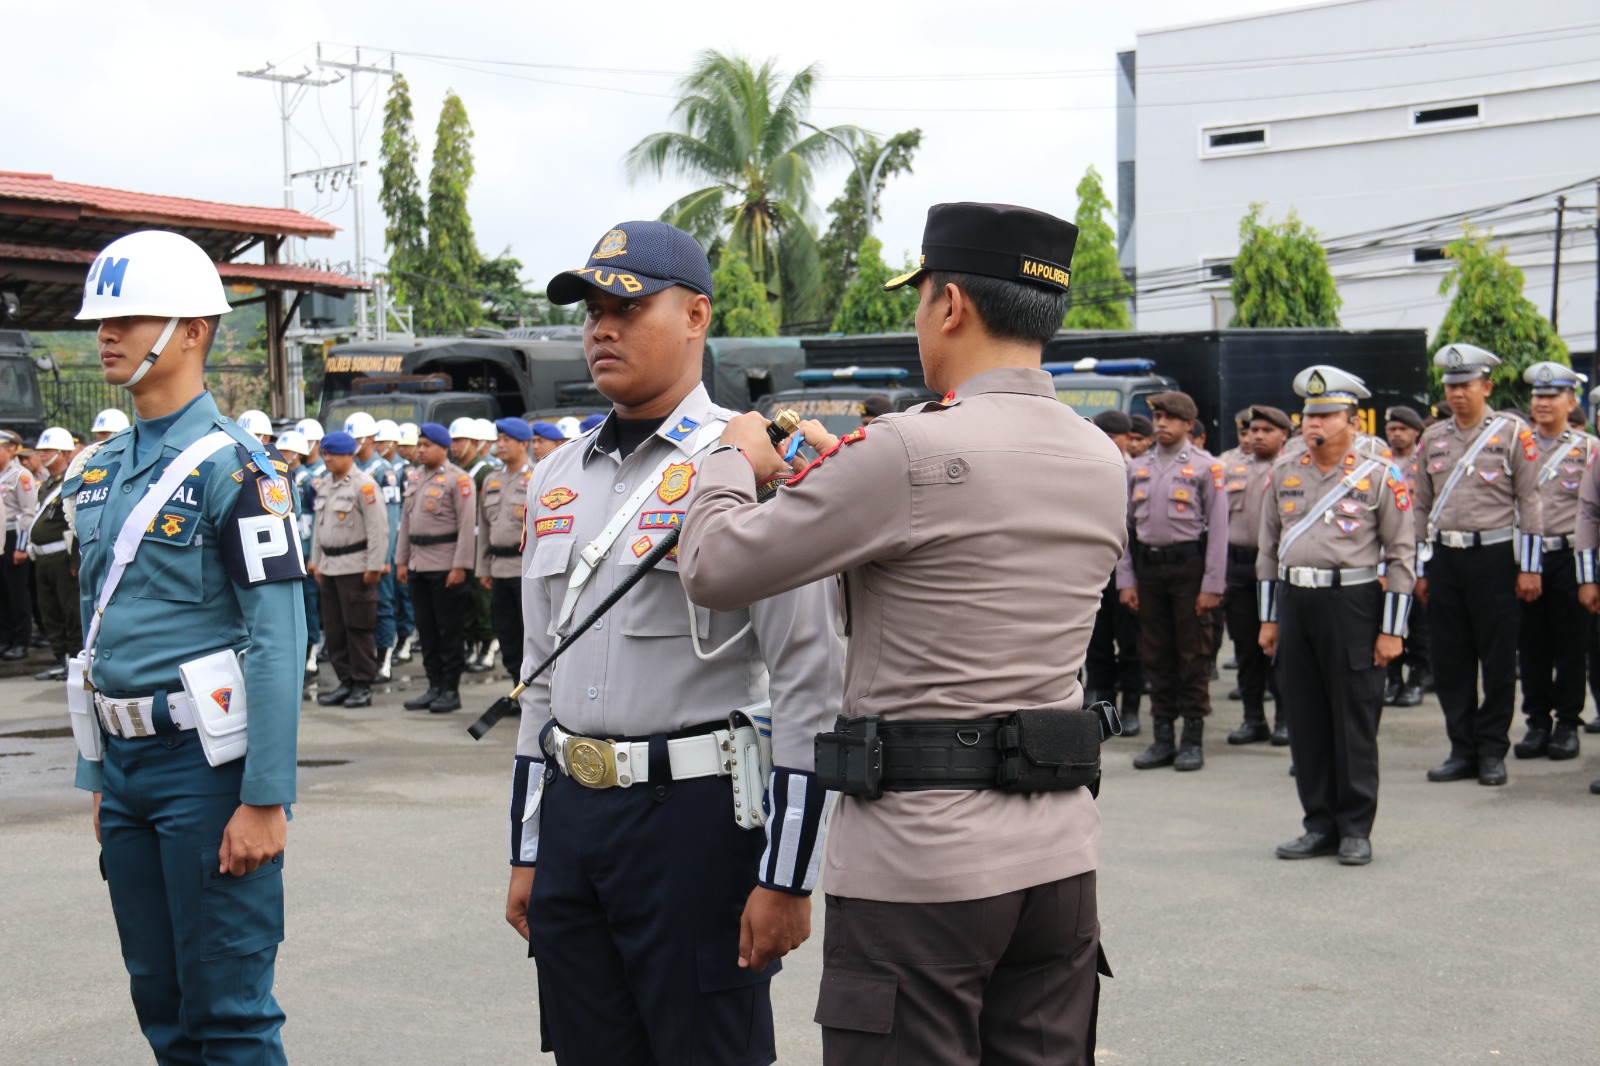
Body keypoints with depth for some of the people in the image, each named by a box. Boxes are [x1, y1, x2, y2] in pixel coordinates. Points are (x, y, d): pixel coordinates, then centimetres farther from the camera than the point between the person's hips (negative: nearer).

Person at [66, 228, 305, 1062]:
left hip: (206, 760, -7)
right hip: (127, 761, 8)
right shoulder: (99, 472, 12)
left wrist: (265, 801, -20)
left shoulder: (235, 468, -12)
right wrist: (98, 777, 16)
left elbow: (278, 642, -16)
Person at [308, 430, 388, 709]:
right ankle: (346, 681, 19)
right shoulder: (324, 484, 12)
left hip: (355, 566, -8)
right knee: (334, 627, 10)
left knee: (358, 627, -3)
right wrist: (316, 561, 19)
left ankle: (363, 686, 4)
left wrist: (374, 566, -16)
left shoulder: (364, 485, -12)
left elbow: (378, 529, -14)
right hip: (330, 565, 8)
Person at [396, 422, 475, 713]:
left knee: (449, 630, -1)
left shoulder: (458, 479, -8)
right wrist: (401, 560, 13)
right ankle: (434, 687, 17)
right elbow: (406, 521, 19)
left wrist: (460, 566, -17)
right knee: (426, 629, 10)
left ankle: (451, 691, 5)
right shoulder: (417, 479, 14)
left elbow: (467, 525, -13)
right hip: (419, 566, 7)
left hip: (445, 566, -7)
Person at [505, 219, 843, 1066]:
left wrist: (786, 877, -15)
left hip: (695, 814, -6)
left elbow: (808, 685, -13)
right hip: (569, 811, 7)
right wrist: (526, 852, 16)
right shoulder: (557, 479, 13)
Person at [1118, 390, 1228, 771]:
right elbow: (1125, 525, 13)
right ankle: (1163, 737, 16)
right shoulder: (1137, 468, 12)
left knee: (1193, 655, 0)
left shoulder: (1205, 468, -2)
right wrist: (1125, 579, 6)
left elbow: (1218, 529, -5)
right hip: (1148, 567, 5)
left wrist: (1212, 585, -10)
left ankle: (1193, 740, 7)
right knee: (1156, 655, 8)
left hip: (1188, 565, -4)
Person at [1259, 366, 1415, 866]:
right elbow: (1269, 549, 15)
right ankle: (1320, 824, 17)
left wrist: (1391, 630, -8)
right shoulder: (1283, 474, 9)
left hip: (1353, 603, -5)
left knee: (1355, 721, 0)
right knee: (1305, 720, 7)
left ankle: (1356, 828, 10)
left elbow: (1400, 554, -3)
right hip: (1294, 601, 5)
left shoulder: (1381, 475, -4)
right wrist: (1268, 618, 11)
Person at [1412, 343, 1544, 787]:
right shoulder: (1433, 438, 10)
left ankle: (1492, 751, 11)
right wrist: (1421, 570, 11)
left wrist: (1529, 567, -8)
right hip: (1445, 558, 4)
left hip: (1494, 555, -4)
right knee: (1450, 659, 5)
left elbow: (1529, 502, -3)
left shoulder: (1513, 433, -2)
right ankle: (1463, 749, 14)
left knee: (1498, 660, 1)